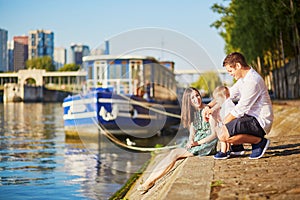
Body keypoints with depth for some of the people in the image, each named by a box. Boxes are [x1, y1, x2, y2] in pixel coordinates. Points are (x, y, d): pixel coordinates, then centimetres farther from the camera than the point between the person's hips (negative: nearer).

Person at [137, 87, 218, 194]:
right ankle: (150, 180, -26)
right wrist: (190, 141, -10)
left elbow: (215, 133, -10)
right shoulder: (193, 113, 15)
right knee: (173, 153, -20)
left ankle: (151, 181, -23)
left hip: (208, 144, -6)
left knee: (175, 153, -23)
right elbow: (192, 134, 13)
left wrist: (198, 143, -17)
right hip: (196, 145, 6)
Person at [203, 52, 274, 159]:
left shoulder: (252, 81, -22)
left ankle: (260, 141, -9)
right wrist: (209, 106, 6)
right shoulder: (243, 79, 11)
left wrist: (223, 124, -11)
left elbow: (240, 109, -21)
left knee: (223, 135, -23)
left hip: (260, 122, -10)